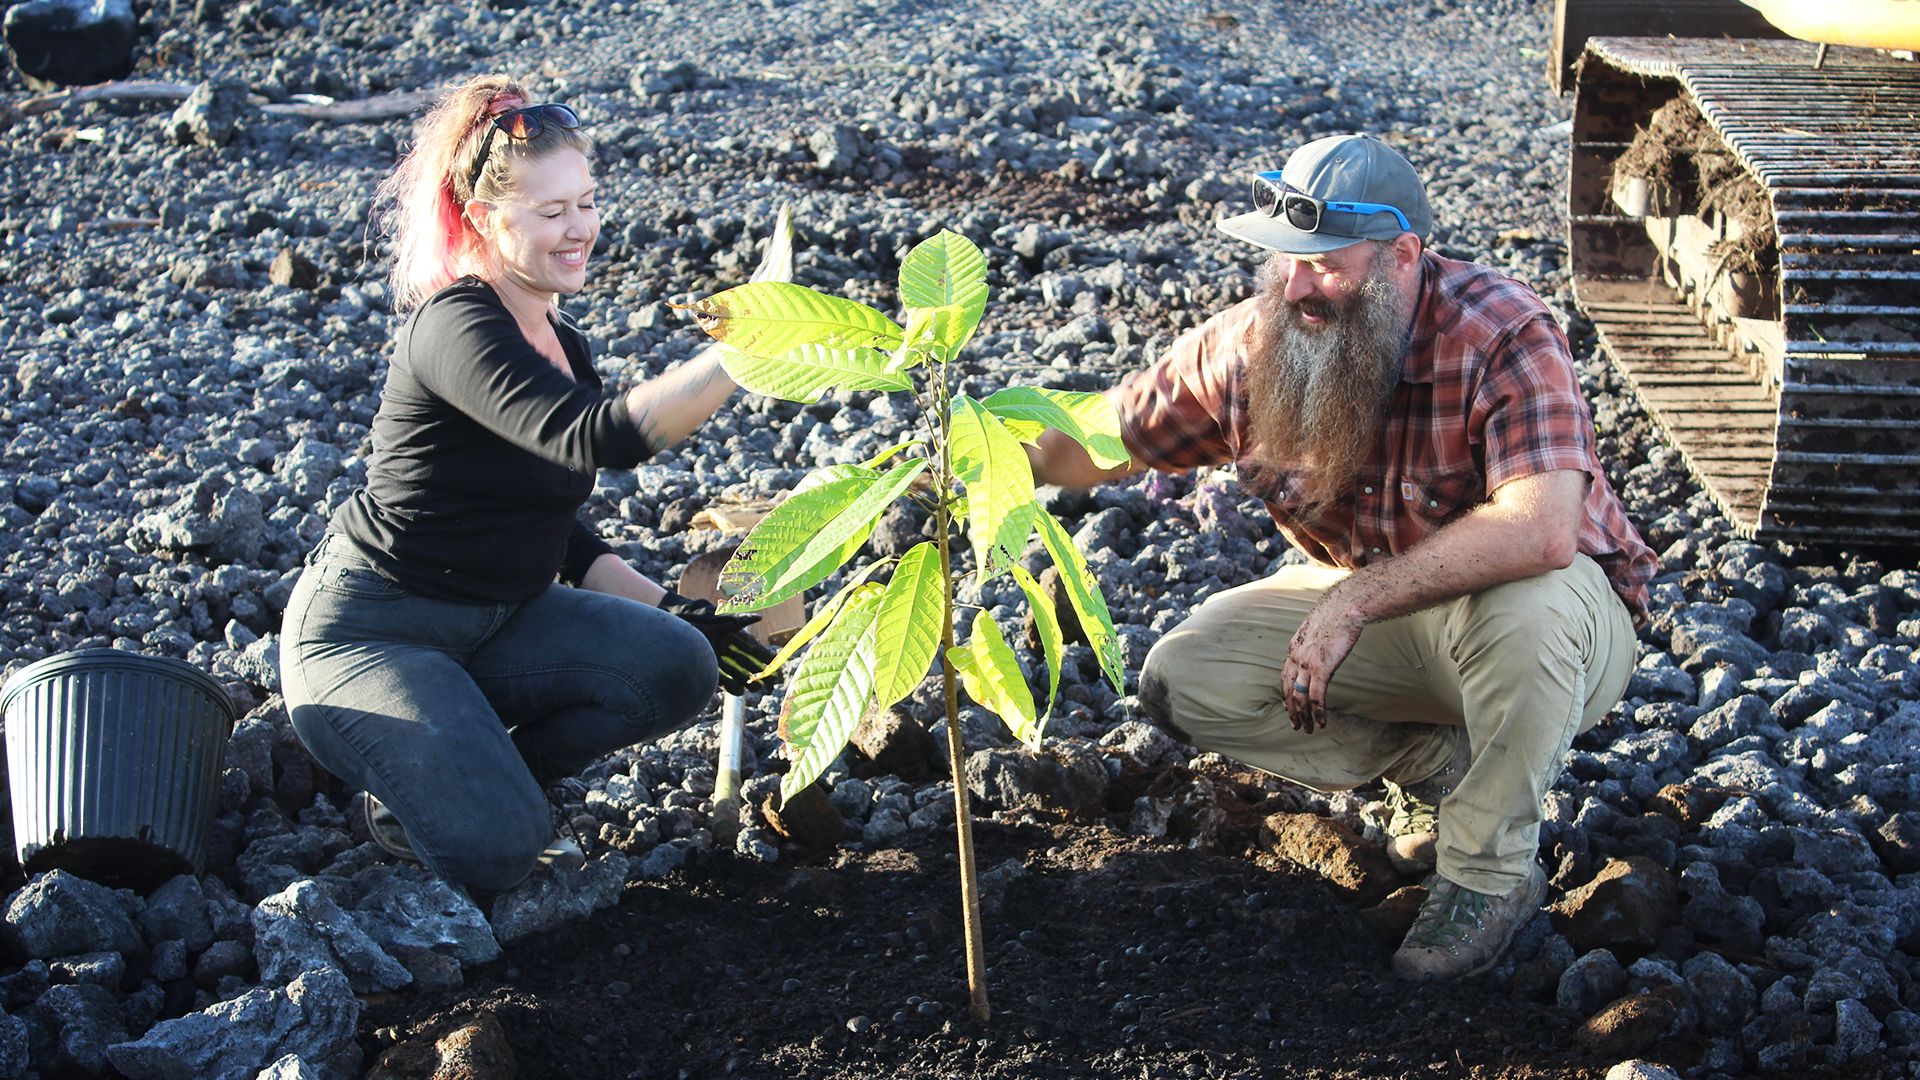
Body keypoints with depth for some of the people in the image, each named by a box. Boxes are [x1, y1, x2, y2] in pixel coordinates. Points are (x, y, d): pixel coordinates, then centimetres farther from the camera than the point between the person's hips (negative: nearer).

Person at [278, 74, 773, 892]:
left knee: (677, 668, -12)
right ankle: (407, 798, 9)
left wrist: (672, 609, 7)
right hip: (368, 633, -9)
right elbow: (596, 440, -39)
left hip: (494, 621, 9)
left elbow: (555, 530, 16)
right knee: (495, 851, -25)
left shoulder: (562, 346, 7)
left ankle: (478, 776, 6)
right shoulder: (455, 328, -22)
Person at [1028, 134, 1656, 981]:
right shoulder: (1250, 346, -12)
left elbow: (1540, 530, -43)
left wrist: (1356, 600, -42)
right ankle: (1432, 766, 5)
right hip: (1376, 608, 5)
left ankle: (1489, 872, -15)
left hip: (1557, 626, -5)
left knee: (1524, 602, -41)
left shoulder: (1501, 333, -29)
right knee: (1182, 680, -13)